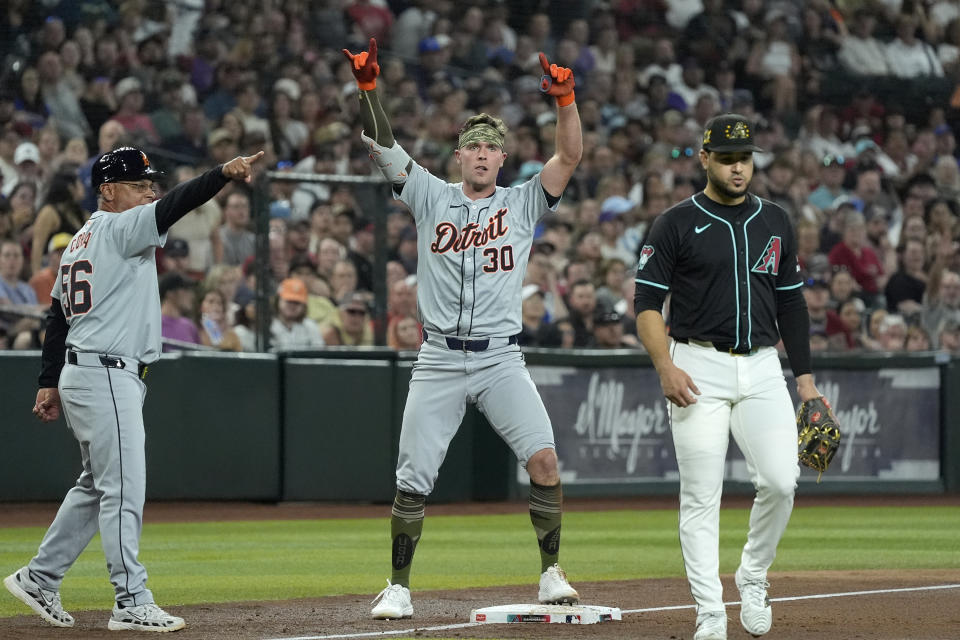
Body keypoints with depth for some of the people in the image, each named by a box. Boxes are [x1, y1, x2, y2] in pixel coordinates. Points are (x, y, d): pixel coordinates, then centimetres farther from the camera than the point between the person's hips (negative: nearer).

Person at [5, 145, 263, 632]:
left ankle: (38, 579, 22)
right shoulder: (118, 228, -9)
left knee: (97, 487, 18)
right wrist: (222, 174, -38)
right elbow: (172, 207, -26)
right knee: (123, 491, -9)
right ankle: (132, 604, -10)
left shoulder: (78, 243, 19)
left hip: (80, 374, 10)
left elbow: (56, 315, 19)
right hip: (108, 376, -10)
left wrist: (49, 383, 18)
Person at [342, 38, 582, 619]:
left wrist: (565, 100, -19)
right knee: (413, 479, -1)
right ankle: (399, 588, 12)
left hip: (502, 360, -1)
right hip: (439, 361, 1)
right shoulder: (432, 198, 9)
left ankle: (552, 574, -4)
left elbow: (570, 158, -4)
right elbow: (383, 145, 1)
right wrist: (368, 85, -12)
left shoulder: (522, 203, 8)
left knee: (543, 458, -17)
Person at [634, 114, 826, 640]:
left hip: (762, 369, 3)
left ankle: (753, 577, 14)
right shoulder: (676, 224, 0)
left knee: (780, 482, -11)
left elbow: (791, 302, 17)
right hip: (699, 368, -3)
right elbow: (647, 301, -3)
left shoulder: (775, 223, 13)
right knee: (701, 496, -4)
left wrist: (804, 375, 11)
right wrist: (666, 367, -16)